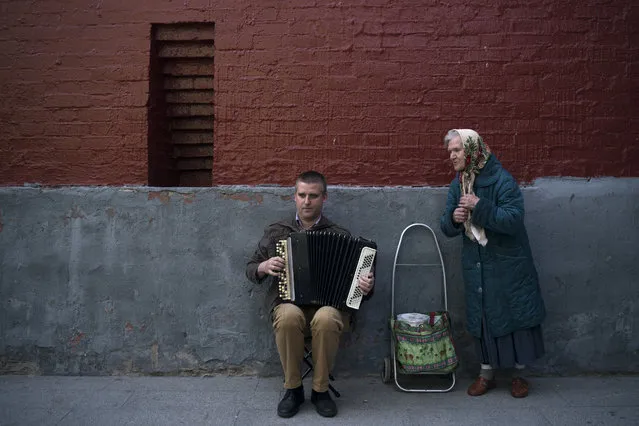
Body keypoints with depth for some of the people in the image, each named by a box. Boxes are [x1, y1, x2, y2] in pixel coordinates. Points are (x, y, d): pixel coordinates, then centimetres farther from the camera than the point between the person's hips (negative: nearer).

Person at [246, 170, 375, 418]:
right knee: (288, 316, -34)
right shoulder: (275, 232, 11)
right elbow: (250, 269, 16)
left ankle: (320, 390, -11)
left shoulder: (339, 235, 7)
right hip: (288, 302, 1)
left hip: (330, 304, -1)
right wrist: (263, 267, -6)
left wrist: (365, 287, -16)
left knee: (325, 319, -35)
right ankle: (293, 388, -11)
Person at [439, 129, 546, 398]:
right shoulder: (457, 185, 4)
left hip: (508, 265, -5)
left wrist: (480, 207, -29)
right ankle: (487, 373, 26)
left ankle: (518, 373, 24)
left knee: (515, 315, 5)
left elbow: (514, 220, -24)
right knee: (482, 318, 11)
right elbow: (447, 229, 5)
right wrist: (453, 219, -18)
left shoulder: (500, 180, -14)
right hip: (476, 265, 5)